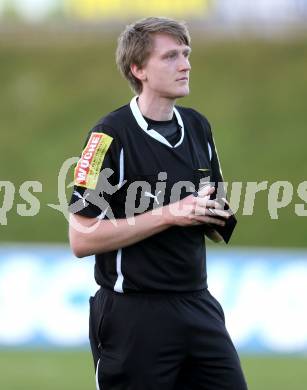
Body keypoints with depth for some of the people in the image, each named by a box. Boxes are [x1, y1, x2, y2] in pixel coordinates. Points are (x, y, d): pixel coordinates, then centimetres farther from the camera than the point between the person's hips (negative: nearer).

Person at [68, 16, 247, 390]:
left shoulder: (198, 127, 10)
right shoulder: (111, 135, -11)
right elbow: (82, 239, -15)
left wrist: (218, 216, -4)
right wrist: (169, 215, -19)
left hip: (198, 304, 6)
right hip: (134, 314, -6)